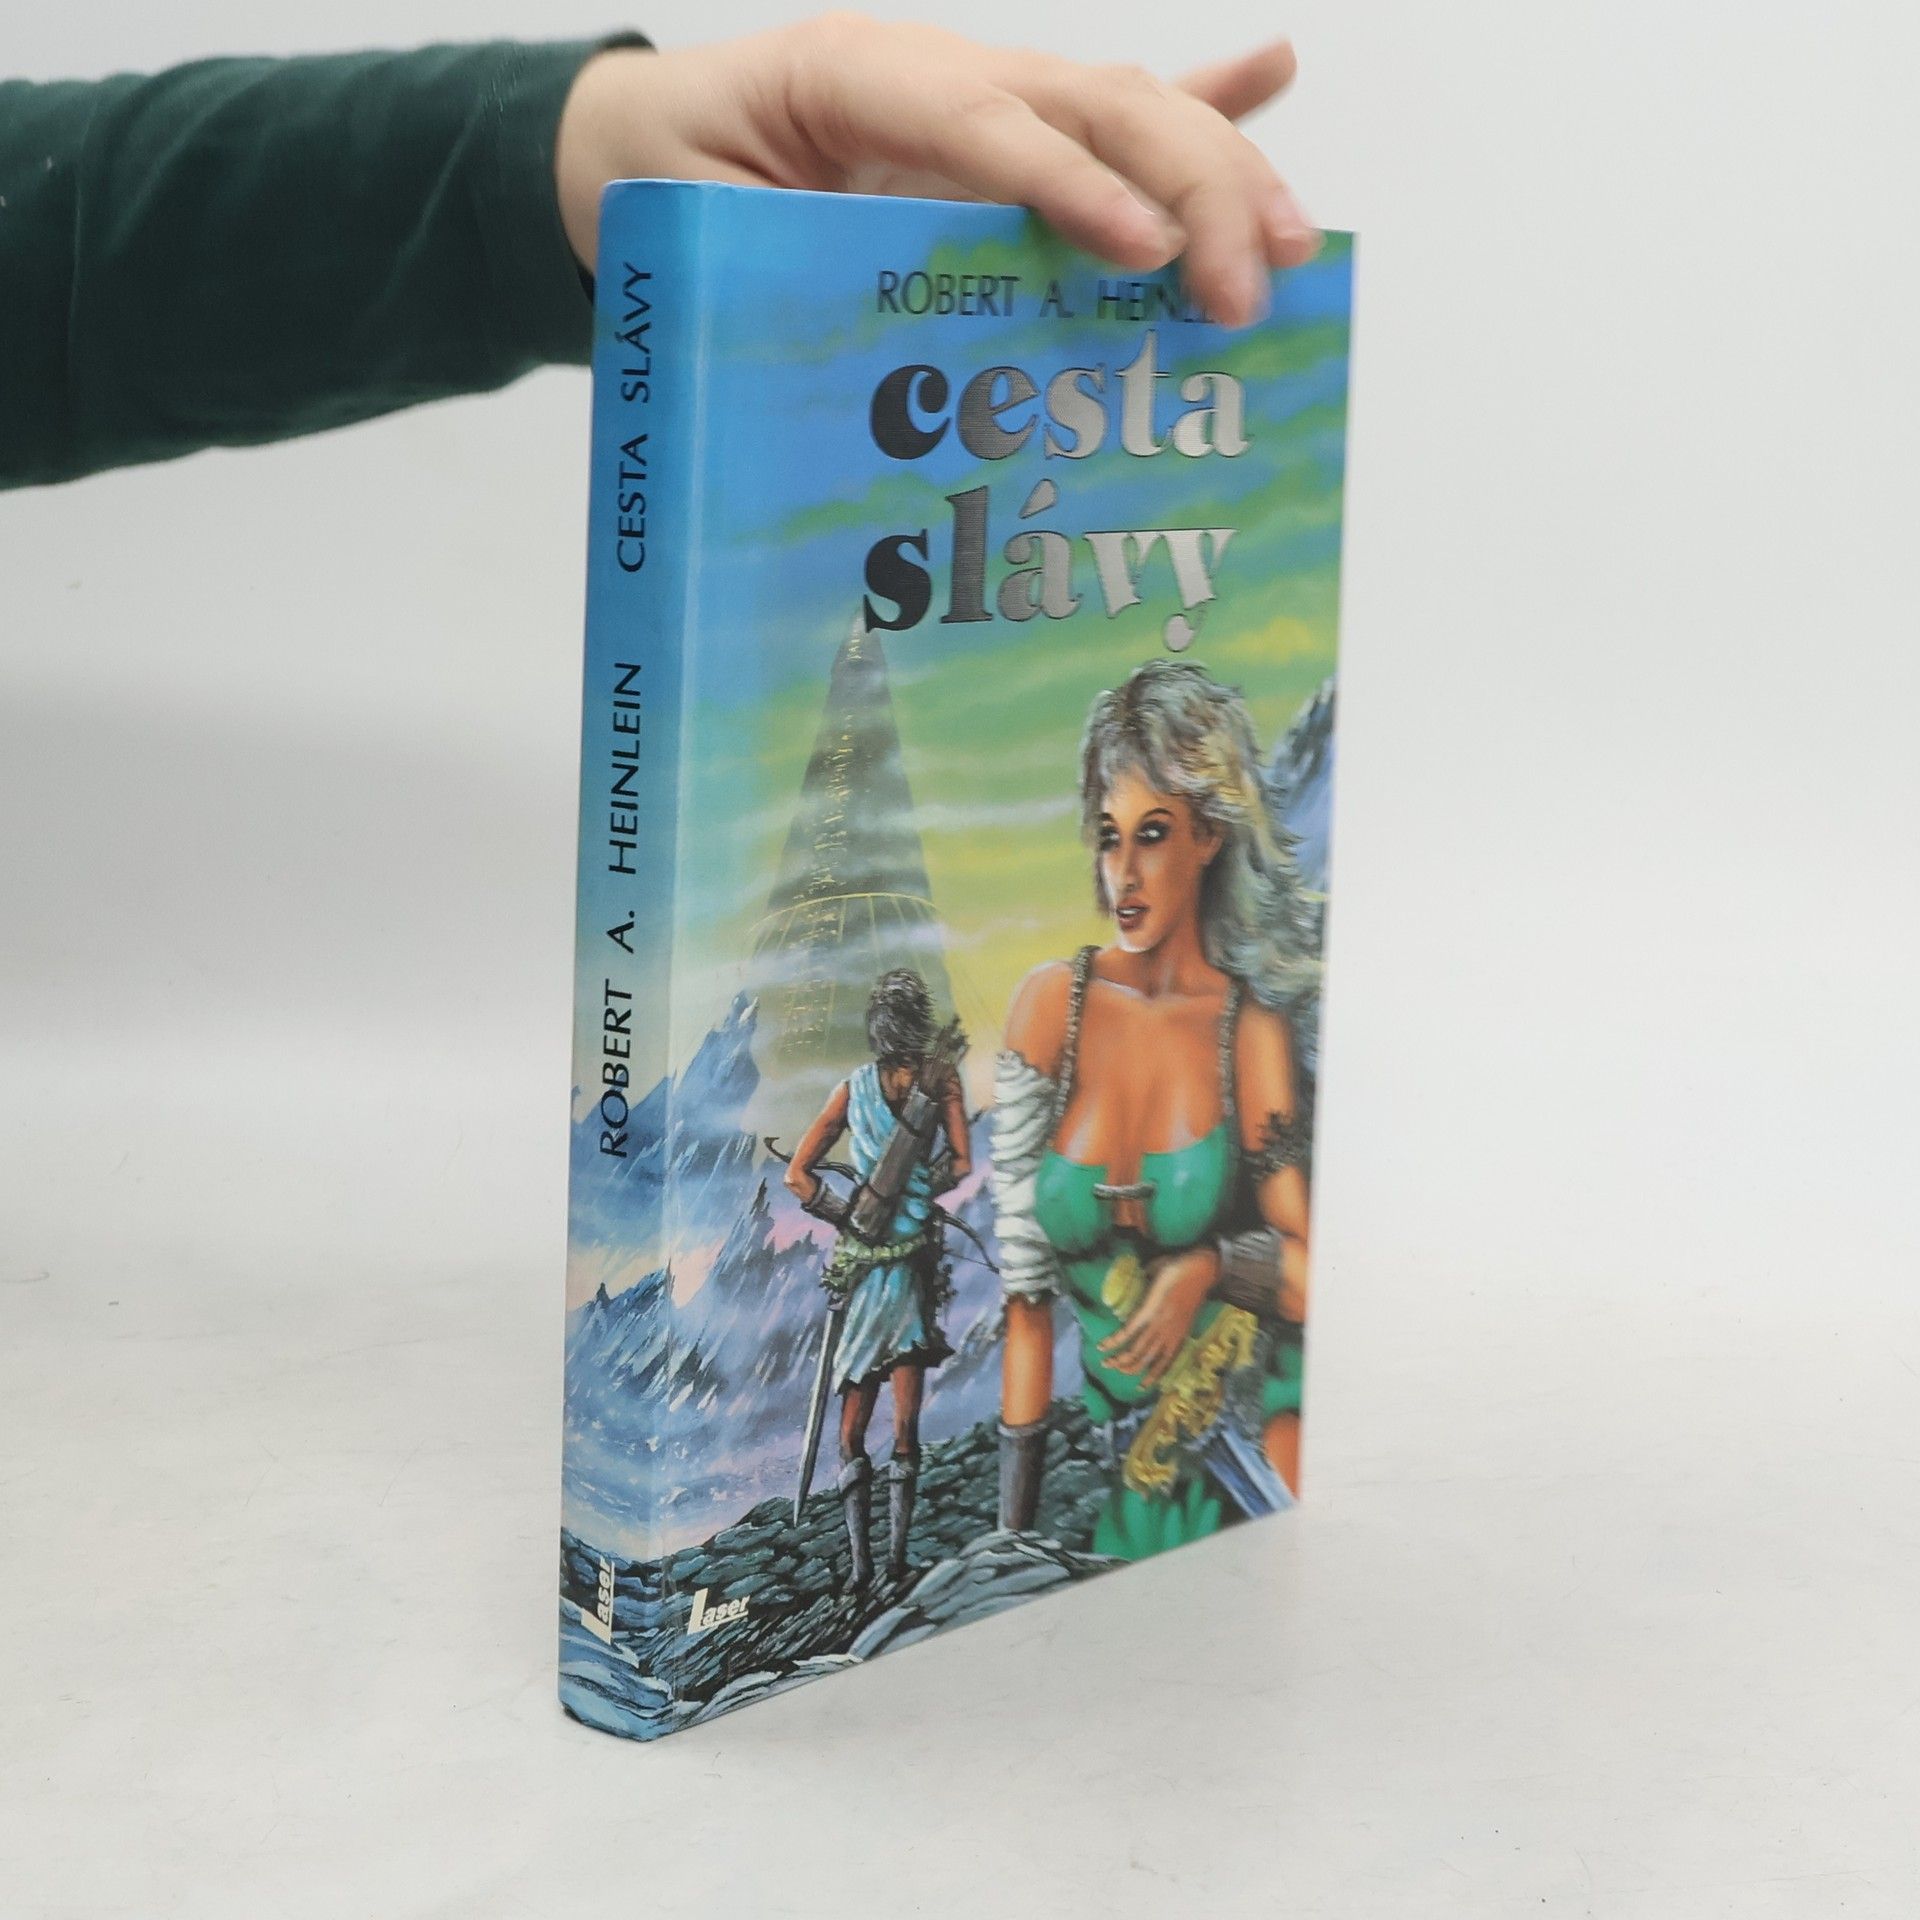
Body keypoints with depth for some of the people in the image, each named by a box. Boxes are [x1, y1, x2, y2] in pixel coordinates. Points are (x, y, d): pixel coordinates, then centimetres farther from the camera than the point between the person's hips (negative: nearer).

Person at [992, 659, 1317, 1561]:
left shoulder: (1251, 1028, -5)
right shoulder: (1054, 1004, -1)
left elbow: (1312, 1276, -2)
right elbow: (1024, 1281, 1)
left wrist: (1210, 1267, -20)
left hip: (1256, 1422, -2)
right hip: (1131, 1446, 2)